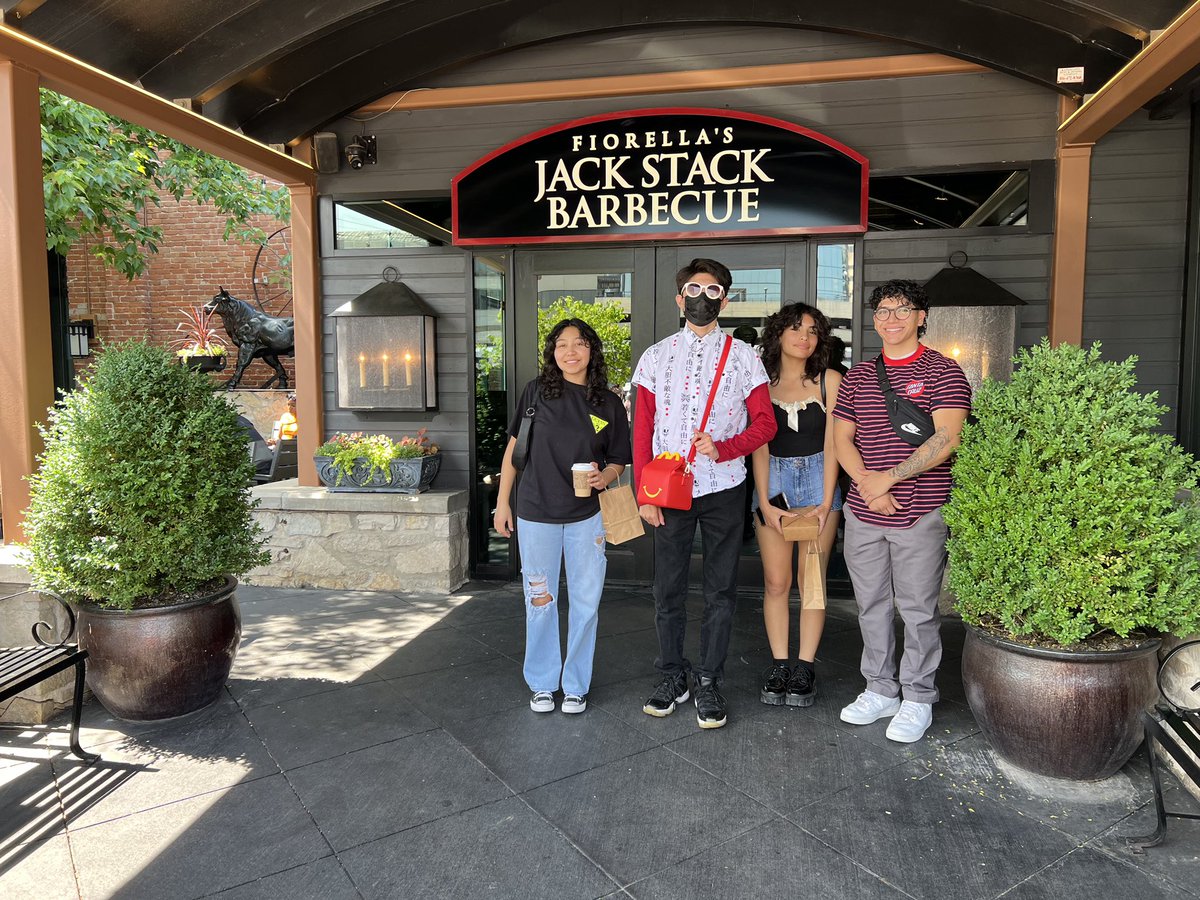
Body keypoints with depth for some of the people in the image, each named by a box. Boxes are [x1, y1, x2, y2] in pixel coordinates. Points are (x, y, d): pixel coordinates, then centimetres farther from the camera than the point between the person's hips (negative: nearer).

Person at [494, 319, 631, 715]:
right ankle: (542, 683, 26)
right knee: (540, 601, 9)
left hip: (587, 516, 1)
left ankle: (576, 684, 25)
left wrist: (603, 478, -15)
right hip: (536, 514, -1)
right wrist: (503, 501, 2)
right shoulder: (537, 391, 0)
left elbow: (617, 460, 8)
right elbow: (514, 447, 4)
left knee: (586, 601, 7)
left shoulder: (610, 404, 2)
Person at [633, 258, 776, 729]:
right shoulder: (656, 356, 5)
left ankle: (709, 683, 21)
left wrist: (723, 449, -16)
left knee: (720, 590, 7)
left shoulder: (744, 357, 3)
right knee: (667, 588, 9)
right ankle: (672, 677, 25)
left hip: (724, 488, -1)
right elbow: (642, 431, 3)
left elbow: (765, 422, 2)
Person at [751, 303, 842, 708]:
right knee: (775, 582, 2)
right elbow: (759, 447, -1)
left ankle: (805, 667, 14)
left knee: (812, 580, 3)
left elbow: (832, 444, -1)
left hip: (817, 478, 0)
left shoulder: (829, 380, 1)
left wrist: (826, 501, -9)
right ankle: (778, 666, 13)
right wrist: (765, 503, -9)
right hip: (773, 480, 1)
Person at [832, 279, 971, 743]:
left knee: (918, 609, 4)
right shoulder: (858, 375, 11)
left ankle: (917, 700, 21)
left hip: (920, 513, -5)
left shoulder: (943, 372, -3)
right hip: (863, 512, 5)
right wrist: (867, 483, -8)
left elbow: (946, 439, -14)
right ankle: (880, 690, 29)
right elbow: (841, 437, 9)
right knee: (871, 605, 13)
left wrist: (888, 478, -17)